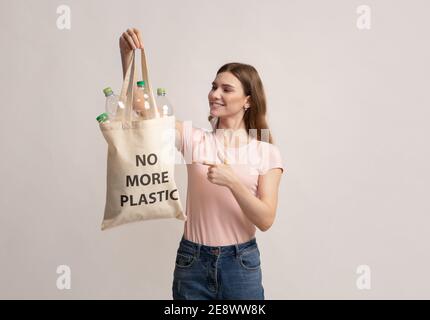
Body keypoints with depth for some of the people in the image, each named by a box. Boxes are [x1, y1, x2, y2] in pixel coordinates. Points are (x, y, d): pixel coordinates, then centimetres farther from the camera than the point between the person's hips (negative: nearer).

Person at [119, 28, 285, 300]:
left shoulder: (266, 152, -3)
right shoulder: (193, 138, 0)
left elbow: (265, 220, -11)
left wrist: (233, 181, -23)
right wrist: (127, 55, -21)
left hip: (241, 263, -1)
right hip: (192, 261, 1)